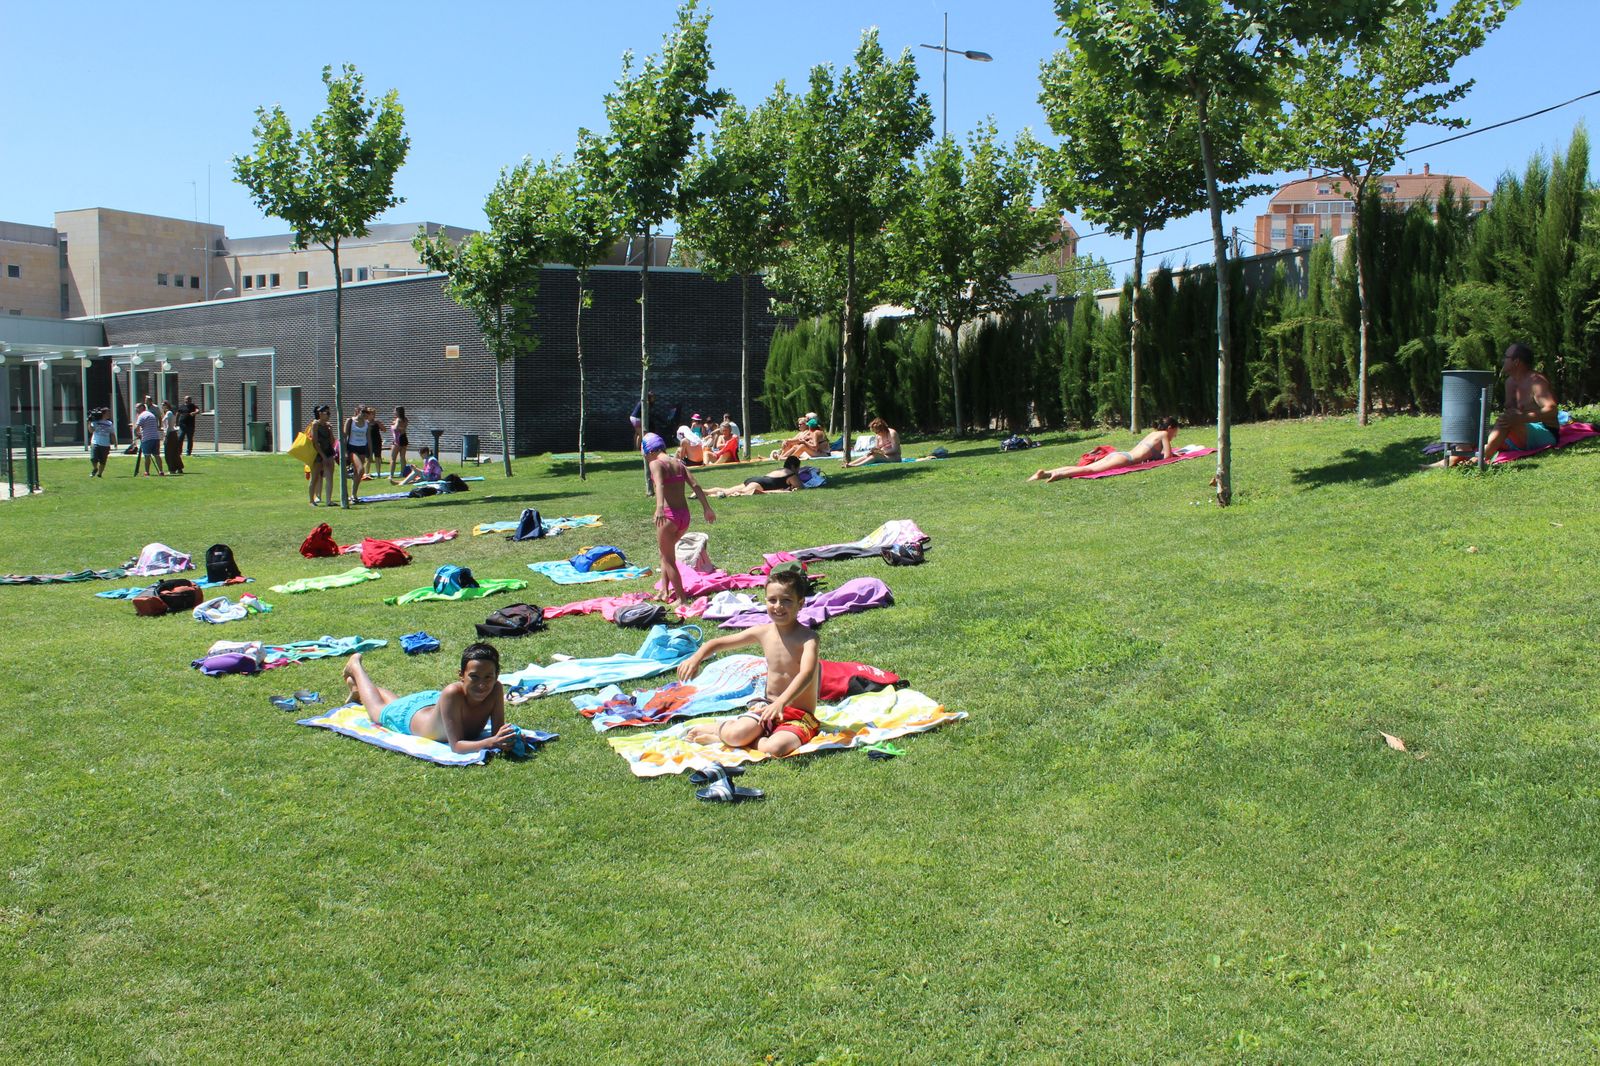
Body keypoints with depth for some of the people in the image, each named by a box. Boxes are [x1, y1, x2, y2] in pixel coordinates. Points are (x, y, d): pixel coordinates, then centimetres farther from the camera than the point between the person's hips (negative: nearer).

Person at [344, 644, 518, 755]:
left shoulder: (496, 689, -36)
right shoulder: (452, 693, -48)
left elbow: (497, 732, -29)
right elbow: (456, 746, -47)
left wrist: (501, 740, -52)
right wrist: (490, 743, -62)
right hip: (409, 715, -4)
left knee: (398, 703, 36)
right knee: (378, 709, 30)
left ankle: (358, 689, 64)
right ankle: (355, 666, 56)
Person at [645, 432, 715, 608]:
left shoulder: (656, 464, -5)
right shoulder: (678, 463, 14)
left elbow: (660, 485, -25)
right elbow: (695, 485, 6)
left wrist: (659, 507, -39)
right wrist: (707, 508, 4)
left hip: (668, 514, -7)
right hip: (685, 515, 7)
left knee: (668, 559, 6)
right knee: (666, 552, 27)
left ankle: (682, 599, 5)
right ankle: (665, 591, 29)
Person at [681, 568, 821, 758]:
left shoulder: (808, 637, -15)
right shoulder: (763, 632, 1)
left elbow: (806, 674, -33)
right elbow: (718, 643, 11)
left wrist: (781, 703, -47)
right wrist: (696, 657, -9)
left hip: (799, 716, -3)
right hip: (768, 707, 3)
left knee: (776, 747, -33)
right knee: (735, 733, -28)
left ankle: (720, 737, -11)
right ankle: (721, 727, 7)